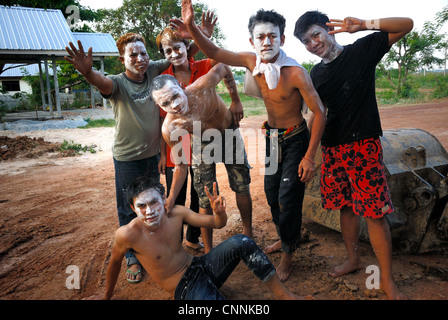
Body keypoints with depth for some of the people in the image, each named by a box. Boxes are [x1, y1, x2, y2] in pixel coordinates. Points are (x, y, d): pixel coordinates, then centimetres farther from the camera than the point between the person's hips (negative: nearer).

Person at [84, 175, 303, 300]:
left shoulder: (176, 213, -10)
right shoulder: (128, 234, -21)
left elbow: (217, 224, -3)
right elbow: (115, 262, -1)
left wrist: (219, 212, -27)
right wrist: (107, 296, 15)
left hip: (202, 266, 5)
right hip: (186, 289, -4)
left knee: (242, 242, -21)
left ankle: (281, 294, -7)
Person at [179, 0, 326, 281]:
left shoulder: (295, 72, -26)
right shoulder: (252, 61, -10)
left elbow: (320, 112, -22)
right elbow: (214, 53, -2)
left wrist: (310, 157, -22)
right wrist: (191, 25, -16)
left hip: (296, 139, -6)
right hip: (272, 136, 6)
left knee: (288, 198, -5)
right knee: (272, 192, 15)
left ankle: (288, 256, 17)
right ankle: (285, 239, 40)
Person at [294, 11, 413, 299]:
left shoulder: (361, 50, -1)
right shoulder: (316, 74, 12)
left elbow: (406, 25, -4)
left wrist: (363, 25, -18)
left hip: (364, 145, -5)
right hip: (333, 147, 5)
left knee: (375, 212, -6)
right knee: (346, 207, 13)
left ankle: (388, 281, 8)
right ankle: (353, 259, 32)